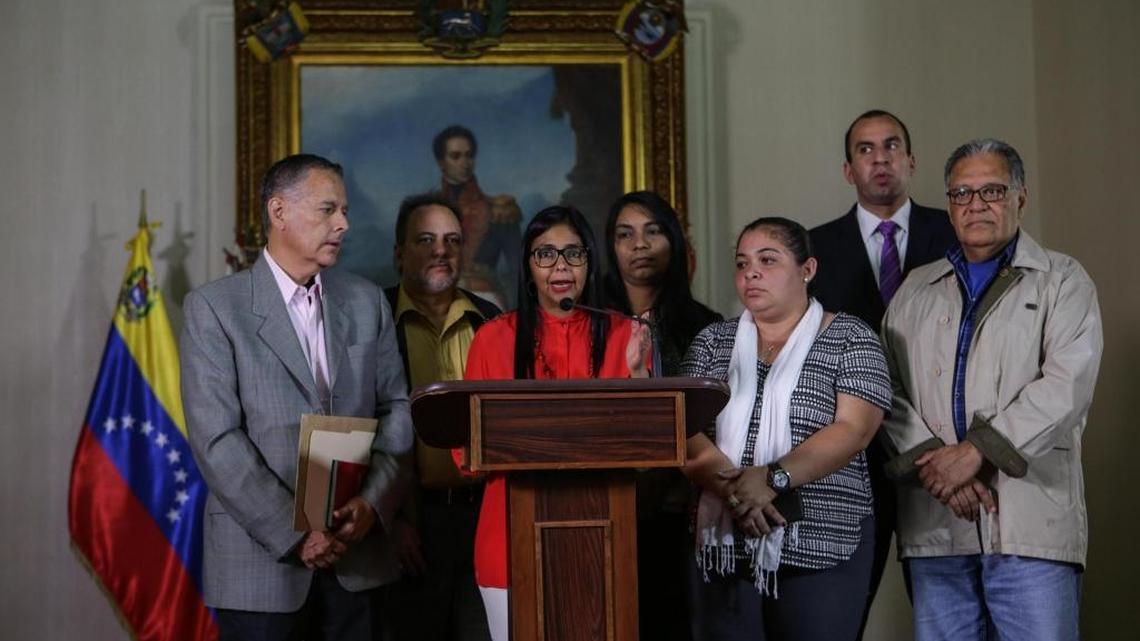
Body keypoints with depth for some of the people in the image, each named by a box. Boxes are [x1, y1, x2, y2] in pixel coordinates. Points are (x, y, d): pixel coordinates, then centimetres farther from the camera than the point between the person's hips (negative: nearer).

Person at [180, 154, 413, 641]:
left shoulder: (367, 302, 10)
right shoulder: (214, 307, -4)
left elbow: (395, 409, 9)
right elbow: (217, 441, -11)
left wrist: (373, 503, -8)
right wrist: (295, 535, -15)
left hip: (356, 554, 4)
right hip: (261, 556, -3)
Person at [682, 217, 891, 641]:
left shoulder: (848, 338, 4)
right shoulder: (713, 342, 12)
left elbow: (852, 430, -9)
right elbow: (685, 432, 0)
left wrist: (773, 478, -20)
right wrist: (731, 486, -17)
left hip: (822, 552, -2)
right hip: (723, 550, 2)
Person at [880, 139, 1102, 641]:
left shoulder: (1061, 281, 7)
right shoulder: (916, 290, 18)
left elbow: (1067, 385, -7)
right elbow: (887, 389, 9)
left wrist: (974, 451, -13)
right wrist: (932, 461, -9)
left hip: (1031, 523, -3)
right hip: (933, 526, 3)